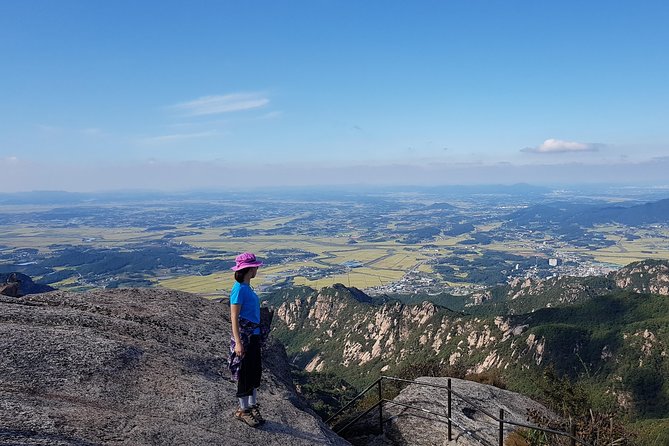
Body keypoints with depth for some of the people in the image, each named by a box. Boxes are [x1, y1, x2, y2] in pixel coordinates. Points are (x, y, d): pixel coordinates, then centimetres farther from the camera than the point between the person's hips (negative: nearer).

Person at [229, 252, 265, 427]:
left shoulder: (247, 287, 7)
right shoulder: (239, 289, -19)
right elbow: (234, 318, -19)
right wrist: (238, 342, -21)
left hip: (253, 335, 9)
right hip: (243, 336, -9)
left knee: (255, 371, 16)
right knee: (244, 373, 5)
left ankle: (253, 406, 31)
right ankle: (243, 410, 21)